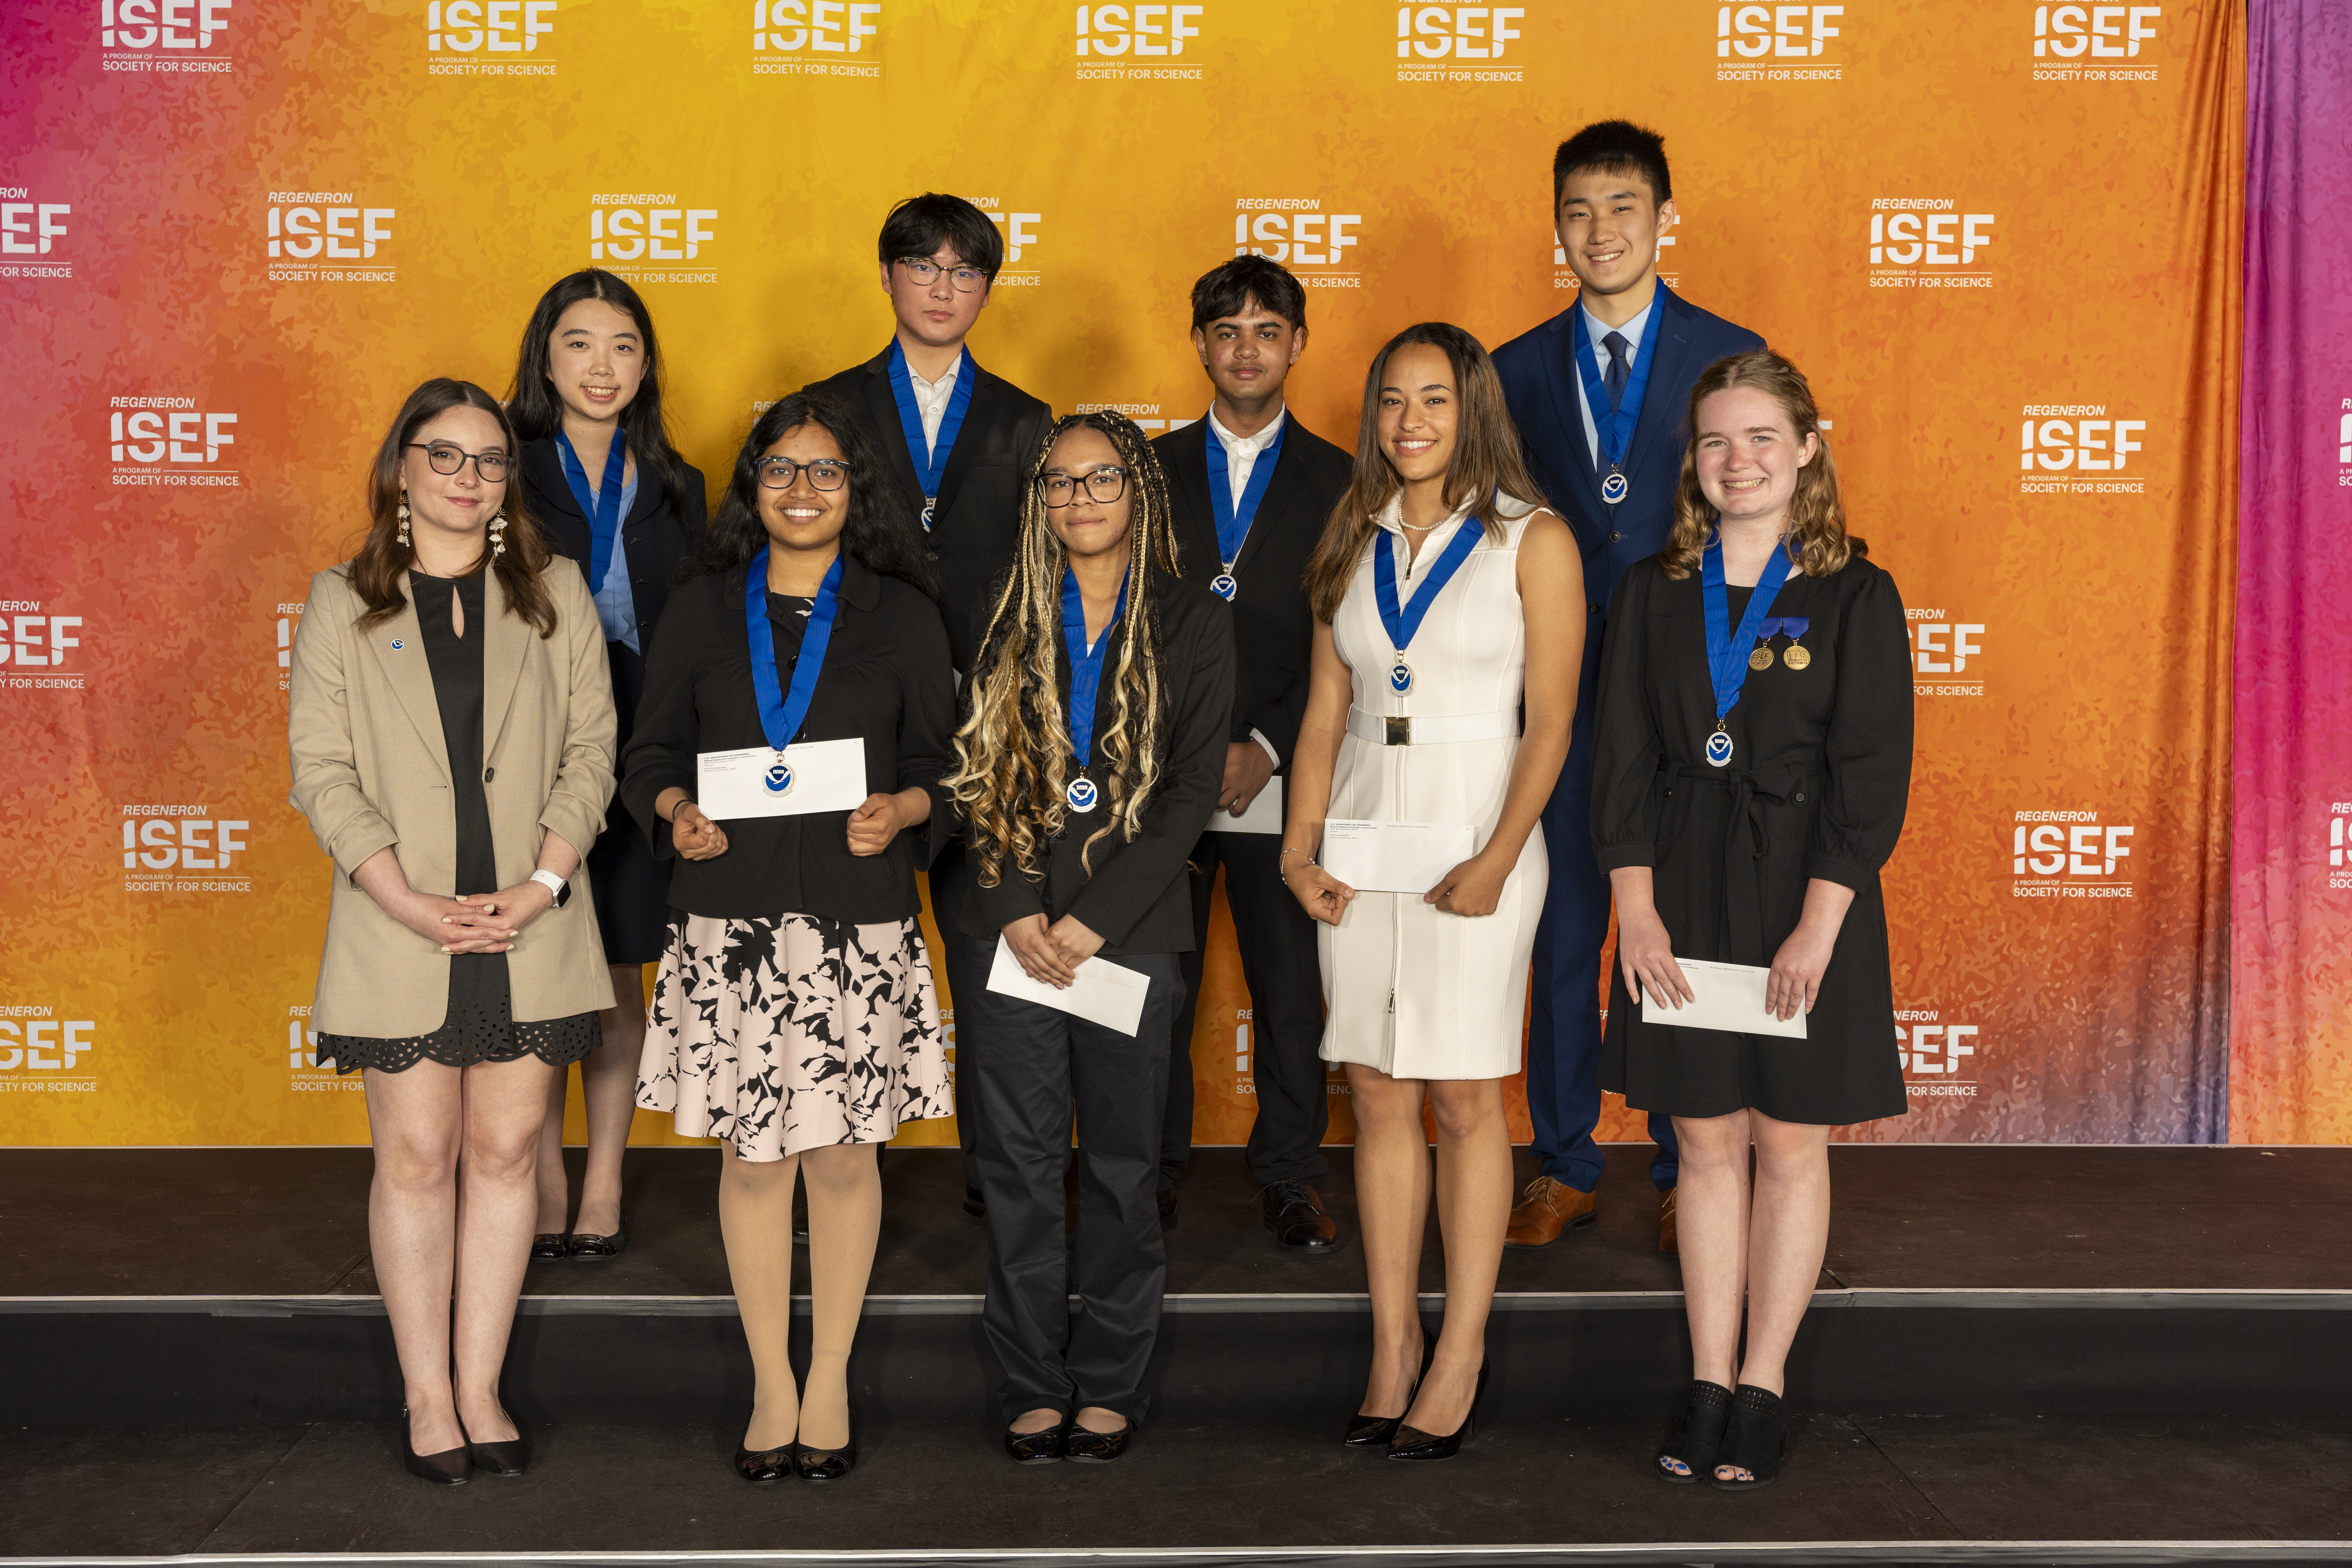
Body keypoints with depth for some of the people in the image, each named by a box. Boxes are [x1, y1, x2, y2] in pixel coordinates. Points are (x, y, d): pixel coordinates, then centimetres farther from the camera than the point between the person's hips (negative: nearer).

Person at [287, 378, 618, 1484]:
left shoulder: (554, 594, 8)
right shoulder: (343, 603, 5)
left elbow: (592, 749, 3)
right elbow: (321, 770, -2)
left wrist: (543, 883, -10)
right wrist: (409, 902, -13)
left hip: (532, 927, 1)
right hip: (400, 931, -1)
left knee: (506, 1151, 6)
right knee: (417, 1158, 4)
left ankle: (481, 1388, 17)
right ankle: (427, 1395, 16)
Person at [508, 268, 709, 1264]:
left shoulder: (672, 488, 9)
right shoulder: (508, 477, -1)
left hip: (636, 759, 3)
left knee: (619, 974, 8)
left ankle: (604, 1184, 19)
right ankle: (544, 1187, 14)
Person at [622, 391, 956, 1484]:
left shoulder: (900, 613, 6)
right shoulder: (703, 606, 9)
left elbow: (942, 760, 7)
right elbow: (652, 747, 11)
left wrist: (902, 809, -13)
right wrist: (675, 810, -9)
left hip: (859, 924, -1)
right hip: (728, 923, 1)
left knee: (844, 1153, 4)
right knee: (750, 1153, 5)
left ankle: (830, 1384, 20)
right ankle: (772, 1387, 19)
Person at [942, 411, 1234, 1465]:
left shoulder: (1193, 625, 5)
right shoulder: (1009, 615, 10)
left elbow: (1194, 787, -2)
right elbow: (976, 772, 6)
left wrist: (1092, 921, -10)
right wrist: (1018, 910, -7)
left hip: (1132, 930, -1)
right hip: (1011, 927, 1)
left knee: (1123, 1162, 5)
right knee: (1020, 1162, 3)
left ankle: (1110, 1386, 16)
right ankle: (1034, 1387, 13)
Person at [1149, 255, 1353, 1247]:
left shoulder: (1338, 483, 5)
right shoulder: (1150, 470, 9)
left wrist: (1265, 750, -10)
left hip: (1282, 780, -1)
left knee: (1293, 989, 4)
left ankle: (1289, 1177, 19)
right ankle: (1154, 1172, 21)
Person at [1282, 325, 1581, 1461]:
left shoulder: (1532, 541, -2)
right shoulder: (1354, 541, 11)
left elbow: (1549, 723, -6)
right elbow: (1325, 709, 10)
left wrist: (1496, 859, -17)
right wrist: (1300, 847, -1)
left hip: (1475, 827, -4)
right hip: (1364, 829, 4)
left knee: (1464, 1101, 1)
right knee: (1376, 1095, 6)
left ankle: (1460, 1356, 13)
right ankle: (1392, 1348, 17)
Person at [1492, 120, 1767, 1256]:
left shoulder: (1732, 357, 2)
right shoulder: (1517, 371, 8)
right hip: (1558, 694, 2)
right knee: (1561, 937, 7)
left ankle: (1685, 1175, 18)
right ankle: (1564, 1170, 21)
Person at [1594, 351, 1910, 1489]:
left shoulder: (1855, 597, -2)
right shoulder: (1654, 593, 6)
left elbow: (1872, 775, -7)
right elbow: (1622, 758, 4)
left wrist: (1817, 926, -15)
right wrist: (1636, 909, -6)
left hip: (1806, 897, -2)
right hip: (1682, 899, 3)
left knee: (1789, 1143, 5)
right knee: (1706, 1144, 8)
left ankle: (1762, 1392, 16)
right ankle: (1708, 1386, 17)